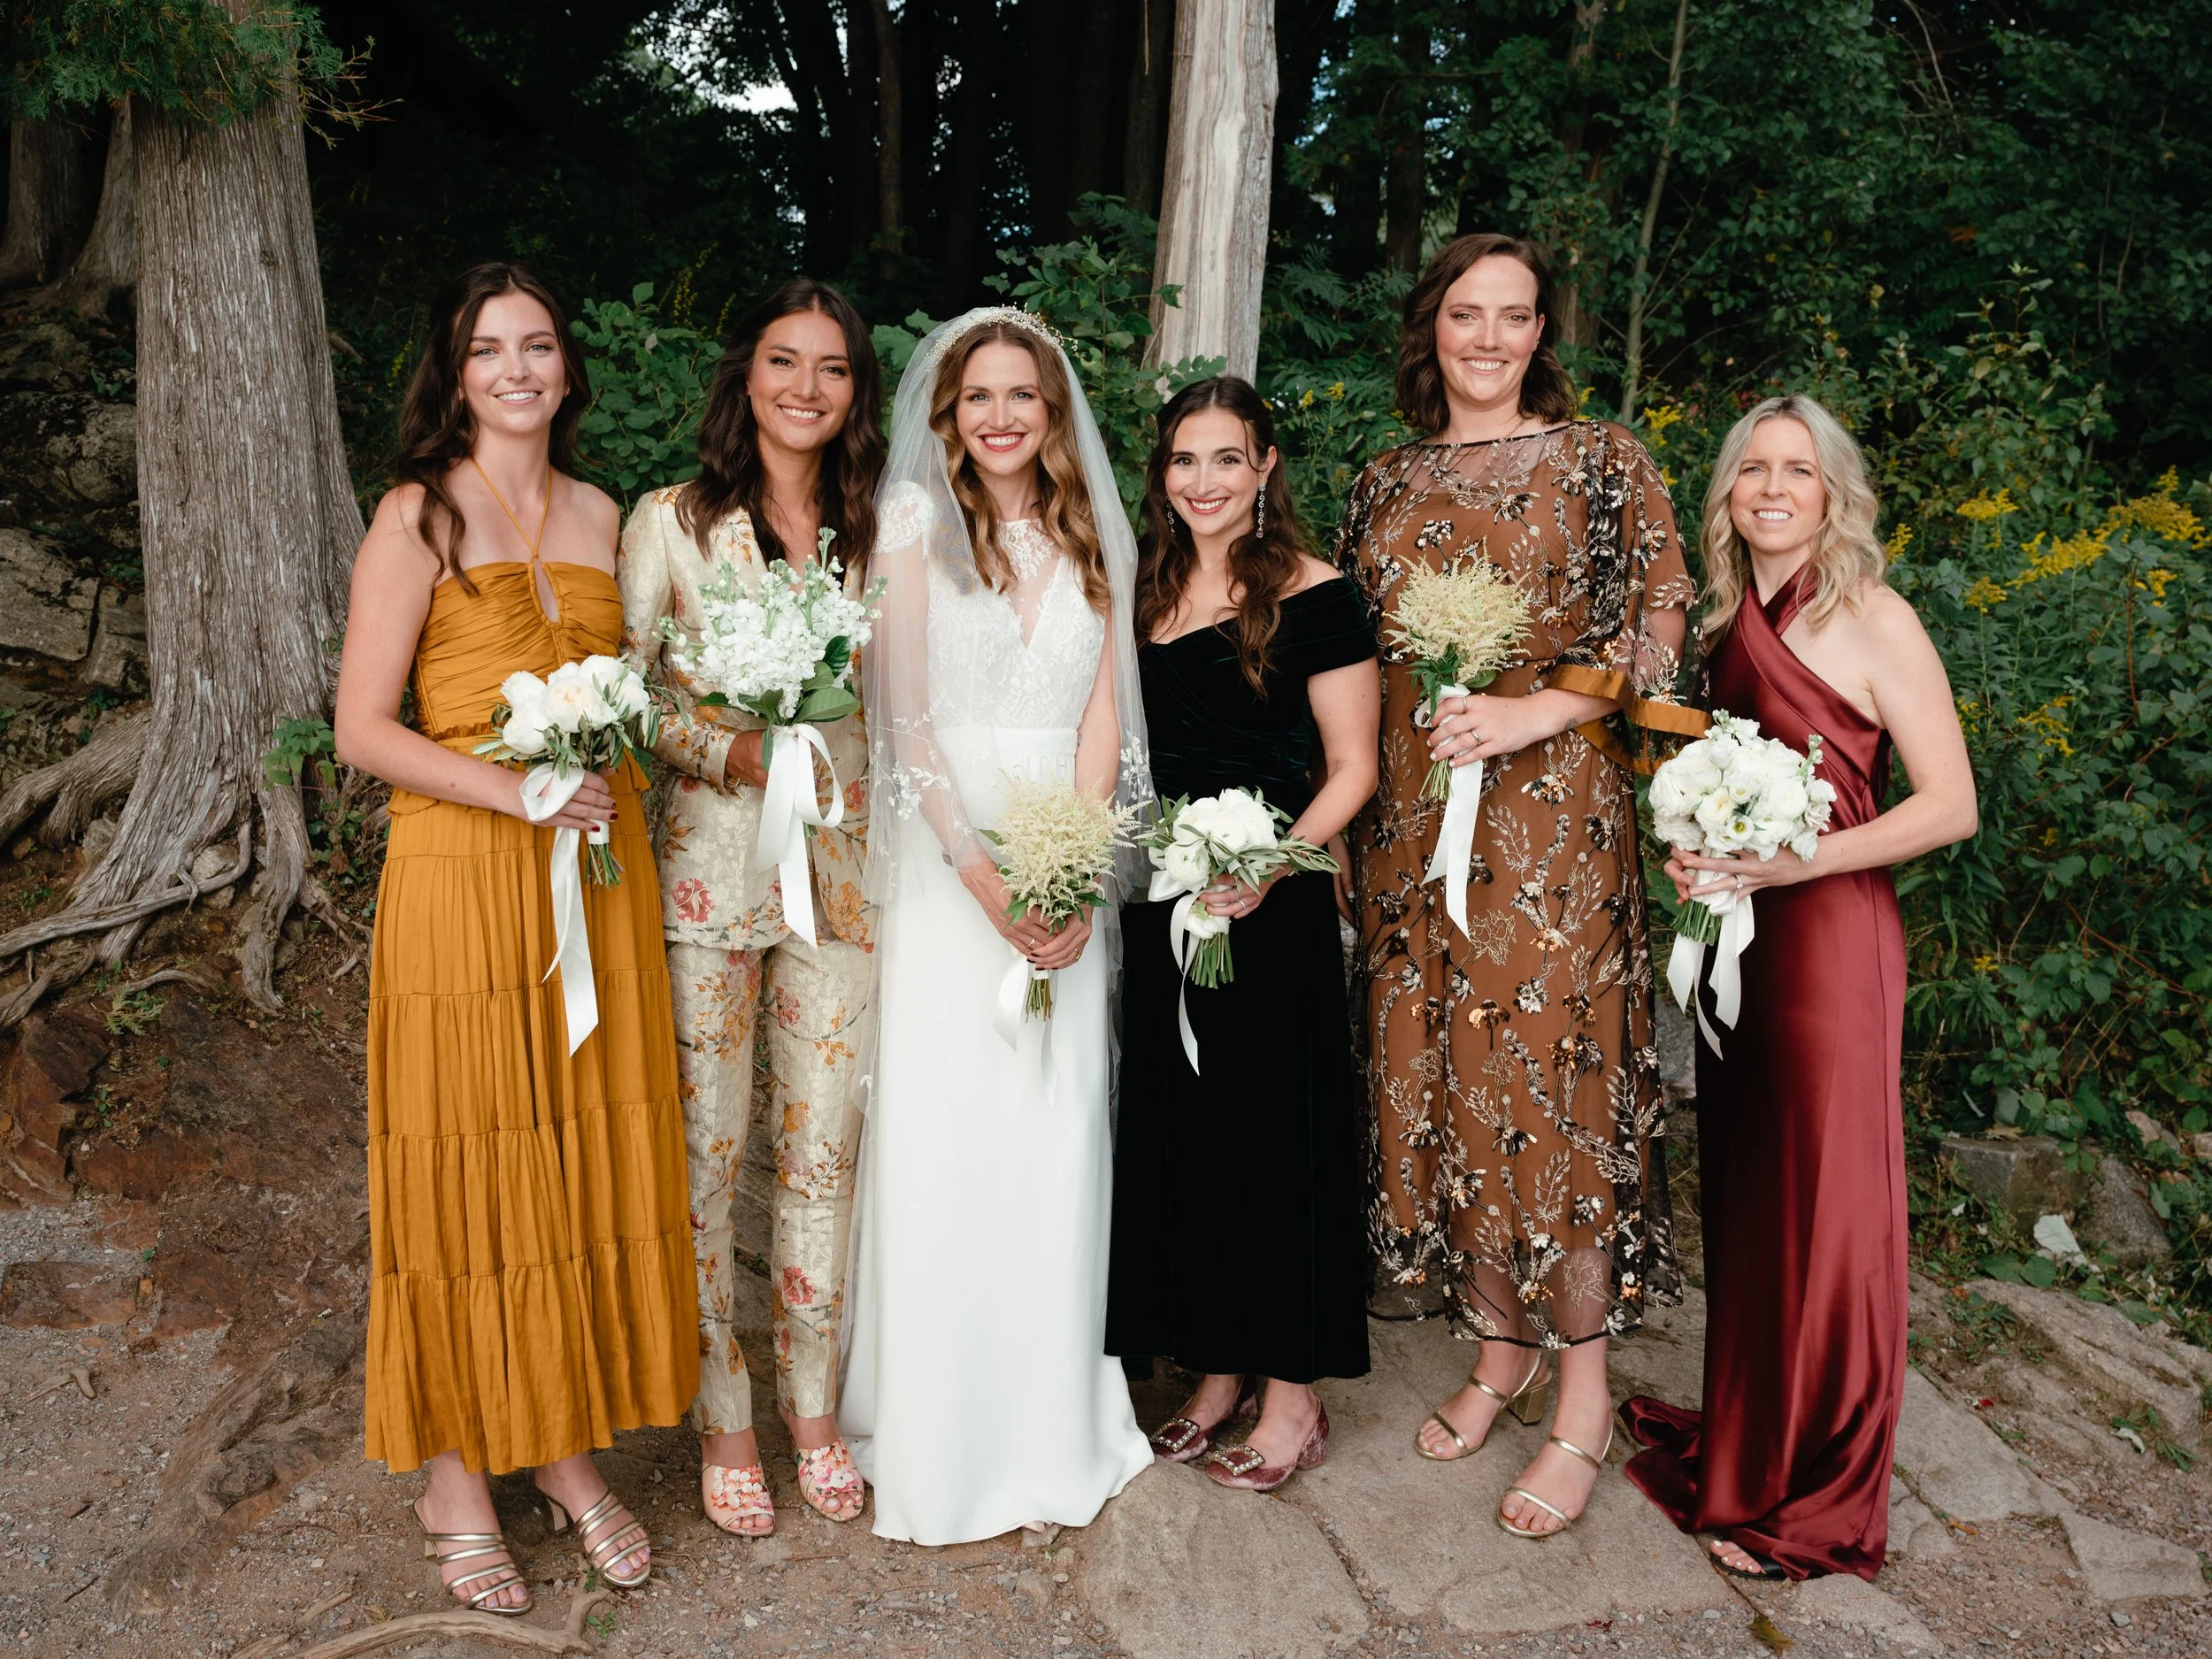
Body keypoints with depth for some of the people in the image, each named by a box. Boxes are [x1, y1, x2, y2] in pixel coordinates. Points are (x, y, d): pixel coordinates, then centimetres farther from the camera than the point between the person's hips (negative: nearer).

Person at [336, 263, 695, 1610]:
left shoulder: (600, 516, 12)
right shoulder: (420, 516, -4)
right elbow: (364, 729, -8)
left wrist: (616, 784, 1)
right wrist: (520, 792, -18)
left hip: (597, 875, 5)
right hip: (461, 878, -5)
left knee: (591, 1159, 9)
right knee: (469, 1170, 3)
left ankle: (571, 1449, 26)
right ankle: (455, 1474, 21)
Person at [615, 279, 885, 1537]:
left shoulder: (873, 532, 11)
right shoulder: (671, 522, 1)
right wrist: (730, 750, -16)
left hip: (840, 868, 3)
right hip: (711, 865, -3)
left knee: (825, 1149, 8)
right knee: (706, 1151, 3)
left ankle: (814, 1409, 25)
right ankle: (724, 1423, 20)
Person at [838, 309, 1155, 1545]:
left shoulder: (1097, 541, 12)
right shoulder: (915, 523, 2)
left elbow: (1103, 717, 5)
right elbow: (907, 714, -6)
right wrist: (985, 870, -15)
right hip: (948, 864, -3)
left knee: (1060, 1139, 6)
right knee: (945, 1138, 0)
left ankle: (1055, 1428, 20)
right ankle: (943, 1442, 14)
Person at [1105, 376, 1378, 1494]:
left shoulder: (1311, 595, -7)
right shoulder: (1146, 590, 11)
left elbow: (1350, 769, -8)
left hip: (1270, 906, -6)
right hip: (1162, 900, 6)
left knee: (1277, 1133, 1)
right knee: (1176, 1129, 11)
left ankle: (1293, 1400, 17)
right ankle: (1218, 1376, 28)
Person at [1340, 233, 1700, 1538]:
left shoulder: (1603, 462, 2)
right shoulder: (1388, 485, 14)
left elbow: (1660, 630, -5)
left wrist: (1536, 710, -18)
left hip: (1551, 816, -4)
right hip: (1413, 828, 5)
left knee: (1548, 1086, -4)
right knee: (1442, 1087, 7)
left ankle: (1585, 1403, 9)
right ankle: (1502, 1352, 25)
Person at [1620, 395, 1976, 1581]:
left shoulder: (1872, 621, -8)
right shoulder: (1729, 624, 12)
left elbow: (1951, 806, -12)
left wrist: (1790, 863, -19)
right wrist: (1686, 851, 8)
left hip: (1830, 936, -6)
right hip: (1735, 935, 7)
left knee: (1823, 1206, 1)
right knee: (1740, 1194, 12)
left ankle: (1818, 1498, 15)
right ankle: (1745, 1439, 28)